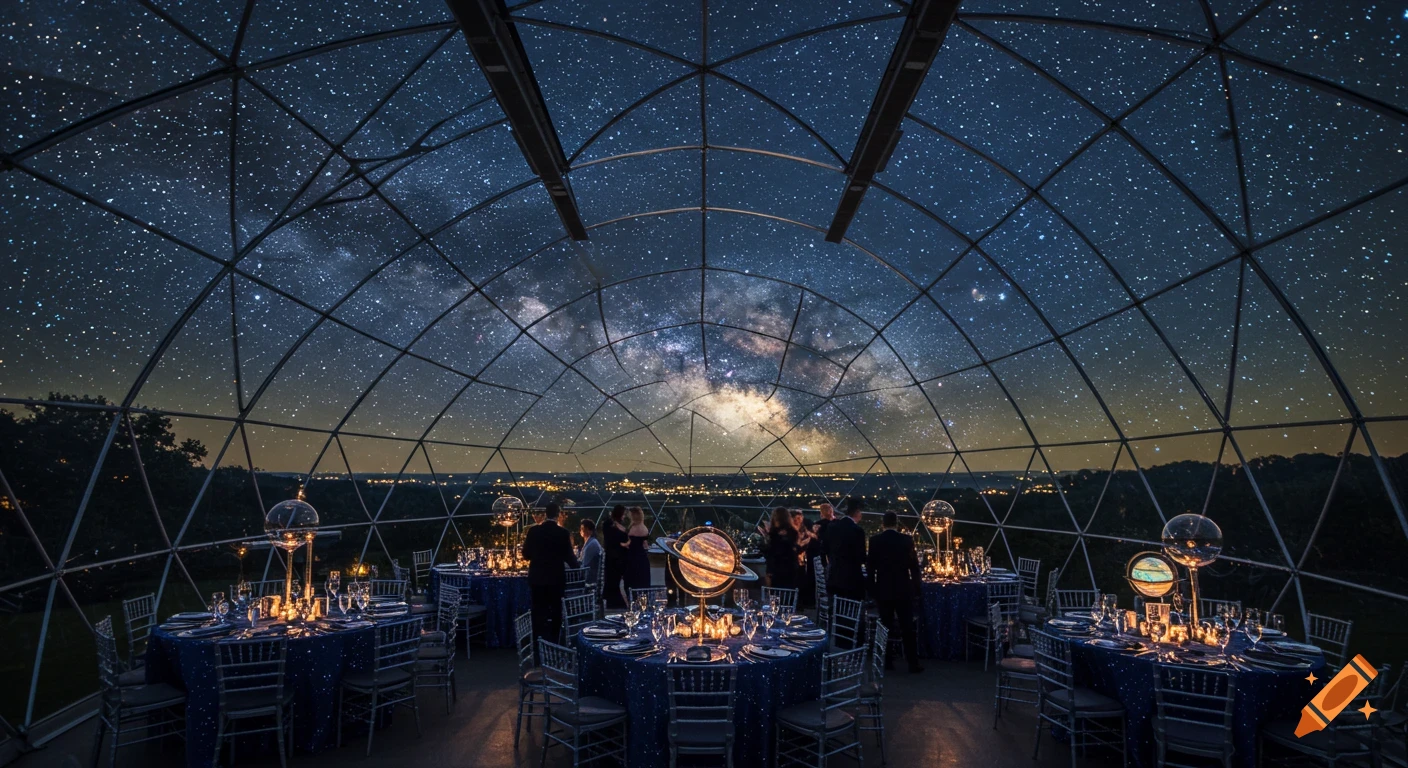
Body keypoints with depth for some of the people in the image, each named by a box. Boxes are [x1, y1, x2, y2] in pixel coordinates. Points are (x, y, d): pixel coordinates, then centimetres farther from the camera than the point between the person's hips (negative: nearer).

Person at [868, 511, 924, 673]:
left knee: (886, 627, 9)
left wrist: (871, 590, 10)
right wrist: (917, 588, 8)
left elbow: (870, 567, 1)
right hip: (903, 589, 0)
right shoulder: (907, 540, -4)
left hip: (883, 590, 0)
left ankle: (886, 661, 12)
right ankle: (913, 663, 7)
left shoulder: (875, 540, -3)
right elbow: (914, 566, -1)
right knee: (907, 627, 5)